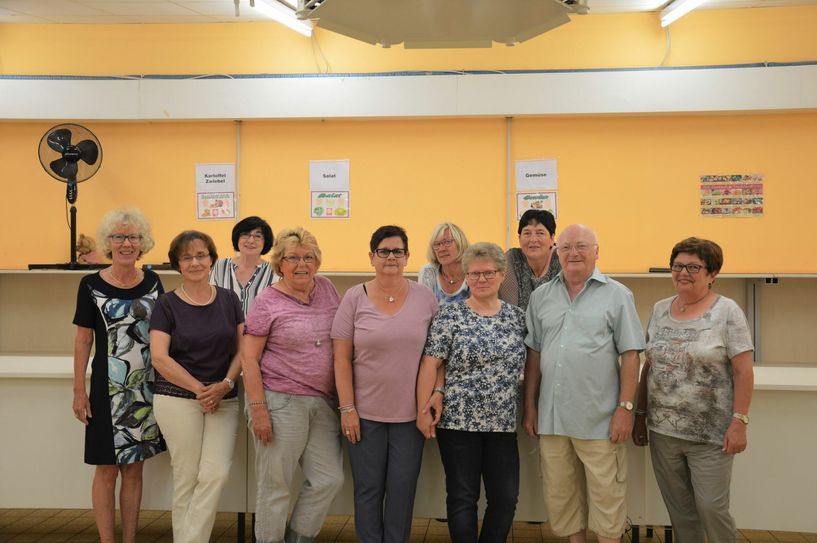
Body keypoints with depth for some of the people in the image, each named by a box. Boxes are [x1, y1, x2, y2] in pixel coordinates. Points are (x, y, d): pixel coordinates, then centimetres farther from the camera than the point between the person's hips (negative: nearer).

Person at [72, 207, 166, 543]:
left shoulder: (152, 282, 3)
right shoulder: (91, 285, -5)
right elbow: (83, 340, -2)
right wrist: (79, 391, -4)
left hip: (147, 387, 3)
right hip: (108, 389, -3)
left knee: (134, 467, 11)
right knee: (107, 469, 4)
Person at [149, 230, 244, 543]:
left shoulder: (228, 299, 7)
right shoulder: (167, 304, -1)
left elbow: (243, 347, 7)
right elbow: (160, 357, -8)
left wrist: (226, 384, -9)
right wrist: (199, 389, -12)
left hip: (224, 400, 2)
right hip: (178, 399, -2)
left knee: (216, 473, -8)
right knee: (186, 478, 2)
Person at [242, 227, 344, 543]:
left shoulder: (327, 289, 8)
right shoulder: (267, 302, -6)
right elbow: (248, 358, -7)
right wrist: (258, 409, -12)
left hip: (323, 403, 5)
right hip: (280, 402, -5)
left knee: (330, 478, 6)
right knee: (275, 485, 5)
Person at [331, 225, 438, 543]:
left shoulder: (425, 298, 1)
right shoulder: (355, 298, -3)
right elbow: (342, 359, -3)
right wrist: (347, 408, -6)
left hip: (410, 413, 1)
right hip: (365, 412, -1)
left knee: (403, 490, 8)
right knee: (368, 489, 10)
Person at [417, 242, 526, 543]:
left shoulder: (518, 316, 7)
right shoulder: (450, 315, -4)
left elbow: (528, 366, 14)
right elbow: (430, 364, -7)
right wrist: (423, 409, -11)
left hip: (502, 424, 4)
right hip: (458, 421, -3)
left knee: (506, 498, 6)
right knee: (462, 498, 5)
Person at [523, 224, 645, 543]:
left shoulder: (617, 295, -1)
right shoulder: (541, 297, 9)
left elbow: (630, 355, -3)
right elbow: (533, 355, 11)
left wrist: (625, 408, -8)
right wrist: (530, 406, 9)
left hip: (599, 419, -3)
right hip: (551, 417, 4)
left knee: (606, 496, 4)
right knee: (560, 495, 13)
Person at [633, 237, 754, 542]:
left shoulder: (726, 312, -7)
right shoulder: (660, 310, 7)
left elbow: (743, 372, -9)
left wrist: (739, 423, -15)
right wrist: (640, 416, 10)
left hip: (710, 434, -4)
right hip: (662, 430, 5)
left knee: (711, 507, 1)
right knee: (678, 509, 12)